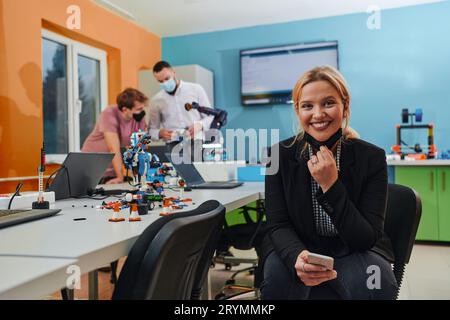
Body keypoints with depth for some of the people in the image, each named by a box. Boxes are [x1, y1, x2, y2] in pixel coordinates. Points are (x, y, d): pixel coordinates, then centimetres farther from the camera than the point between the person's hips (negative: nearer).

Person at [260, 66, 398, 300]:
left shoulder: (372, 157, -13)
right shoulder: (279, 155, -11)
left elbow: (367, 238, -16)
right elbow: (278, 226, -11)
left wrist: (331, 185, -29)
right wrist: (297, 257, -34)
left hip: (355, 253, 0)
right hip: (298, 248, 0)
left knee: (372, 286, -30)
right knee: (277, 281, -30)